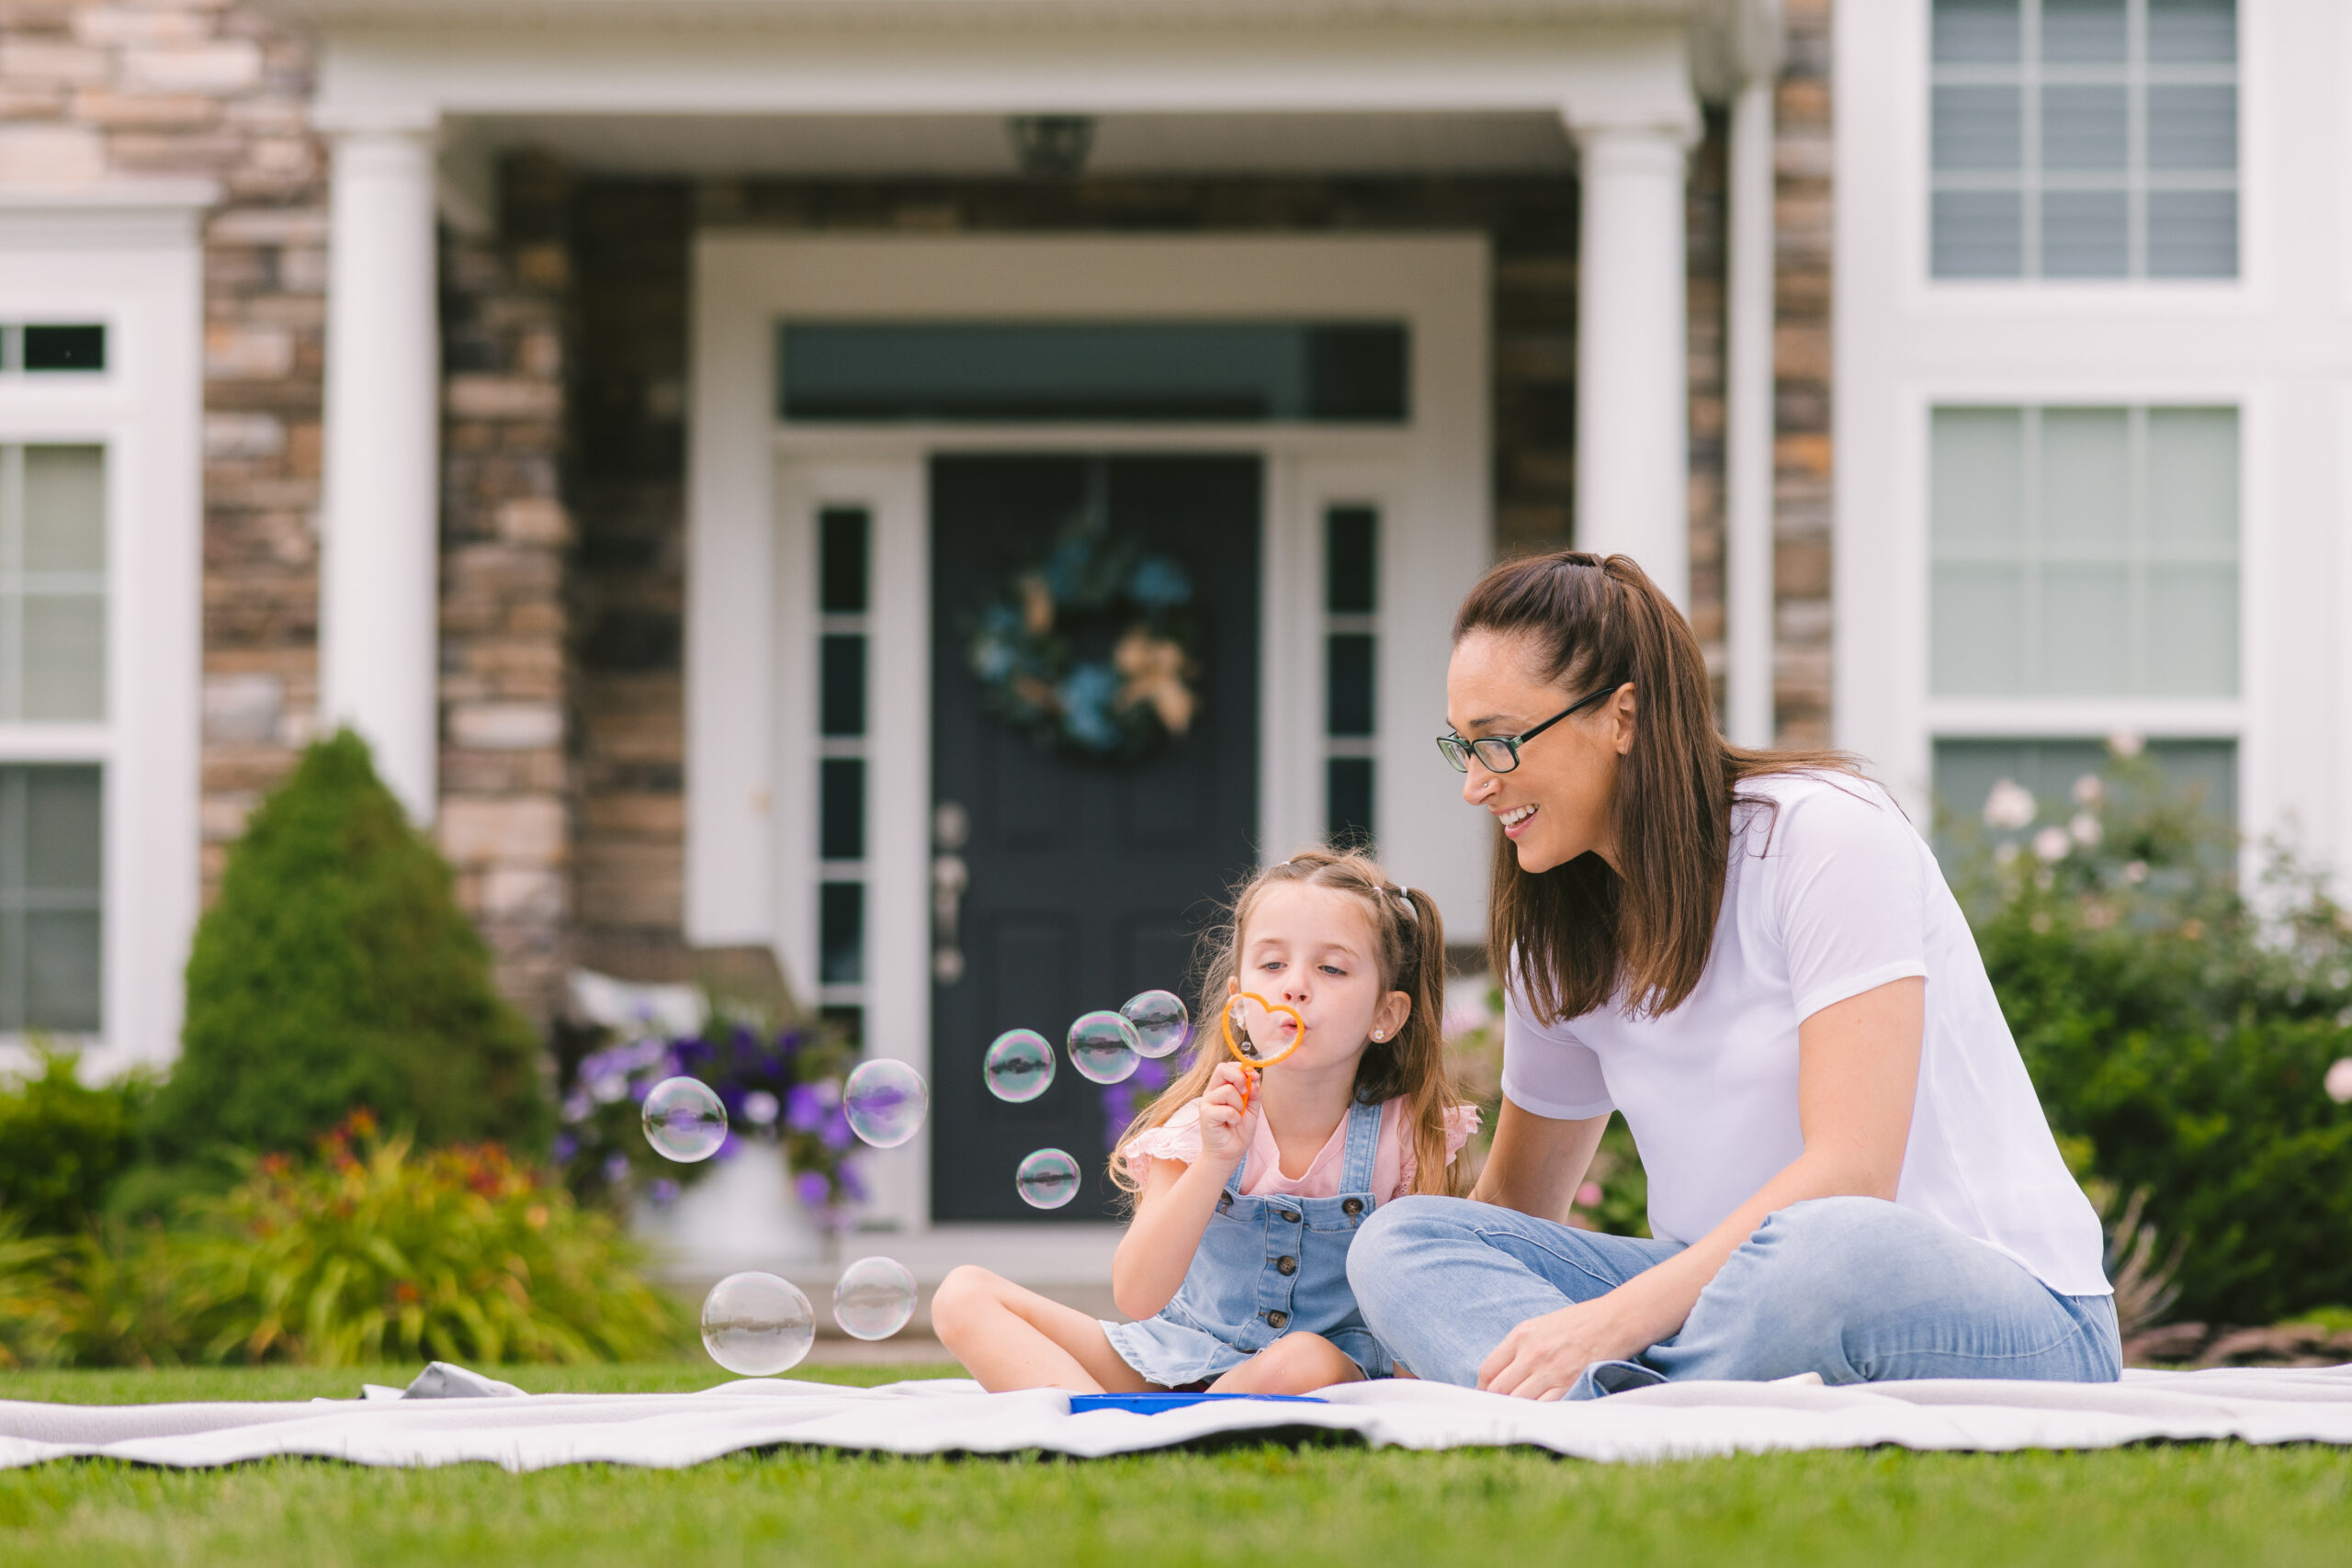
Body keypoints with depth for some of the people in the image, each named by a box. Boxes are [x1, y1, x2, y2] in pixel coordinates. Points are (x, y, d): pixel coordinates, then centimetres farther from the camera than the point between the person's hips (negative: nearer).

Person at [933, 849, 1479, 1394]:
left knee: (1306, 1361, -40)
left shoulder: (1404, 1132, -9)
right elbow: (1136, 1297, -21)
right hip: (1177, 1360, 2)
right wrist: (1214, 1164, -31)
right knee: (964, 1296, -15)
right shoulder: (1202, 1123, -8)